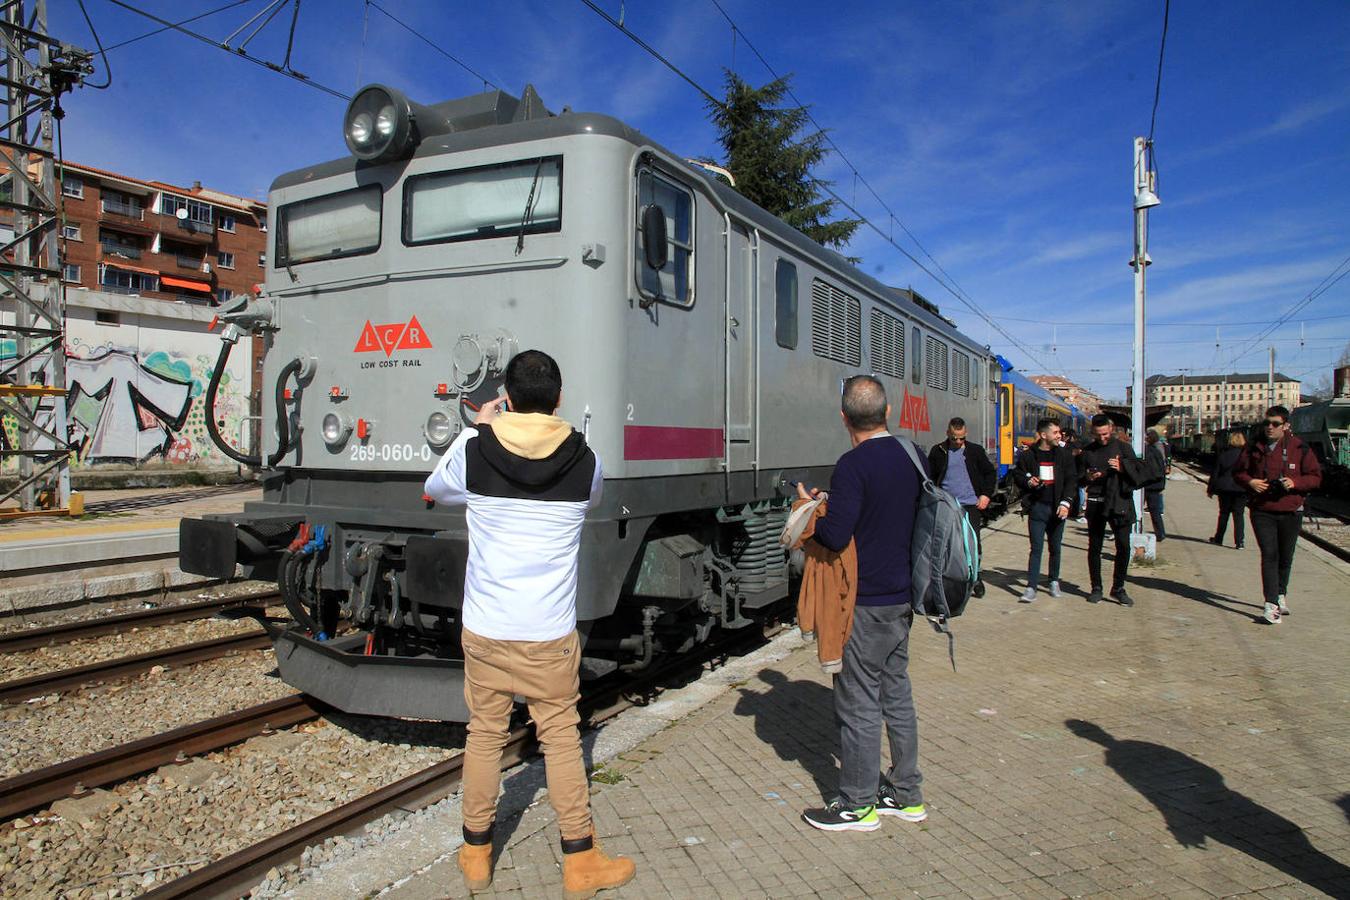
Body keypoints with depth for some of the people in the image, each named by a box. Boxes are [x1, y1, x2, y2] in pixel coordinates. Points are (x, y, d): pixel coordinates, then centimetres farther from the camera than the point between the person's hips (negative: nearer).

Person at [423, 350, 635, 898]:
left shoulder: (473, 447, -7)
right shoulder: (584, 460, -5)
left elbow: (436, 490, 14)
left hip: (484, 630, 1)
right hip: (551, 633, 0)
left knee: (484, 734, 15)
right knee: (561, 736, 11)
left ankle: (476, 855, 30)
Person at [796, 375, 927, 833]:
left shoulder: (854, 465, -20)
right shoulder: (915, 458, 6)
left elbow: (835, 536, -24)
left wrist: (809, 508, -4)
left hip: (867, 602, -8)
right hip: (904, 596, 8)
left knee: (859, 701, 3)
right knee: (897, 692, 18)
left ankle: (858, 804, 15)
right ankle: (906, 793, 29)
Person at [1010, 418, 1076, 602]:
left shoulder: (1064, 455, 4)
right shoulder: (1028, 455, 1)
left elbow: (1072, 480, 1)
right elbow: (1017, 475, 12)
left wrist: (1066, 502, -11)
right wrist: (1028, 481, -9)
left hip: (1058, 508, 2)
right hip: (1037, 507, -1)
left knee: (1055, 548, 11)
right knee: (1036, 548, -4)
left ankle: (1054, 581, 29)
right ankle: (1031, 587, -3)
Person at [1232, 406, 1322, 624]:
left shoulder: (1300, 449, 0)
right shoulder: (1254, 448, 3)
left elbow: (1315, 477, 3)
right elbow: (1238, 471, 12)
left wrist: (1295, 482, -16)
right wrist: (1250, 481, -9)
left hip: (1291, 512, 1)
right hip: (1262, 511, -1)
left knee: (1285, 557, 13)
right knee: (1269, 555, -10)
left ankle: (1280, 594, 35)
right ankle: (1271, 604, -12)